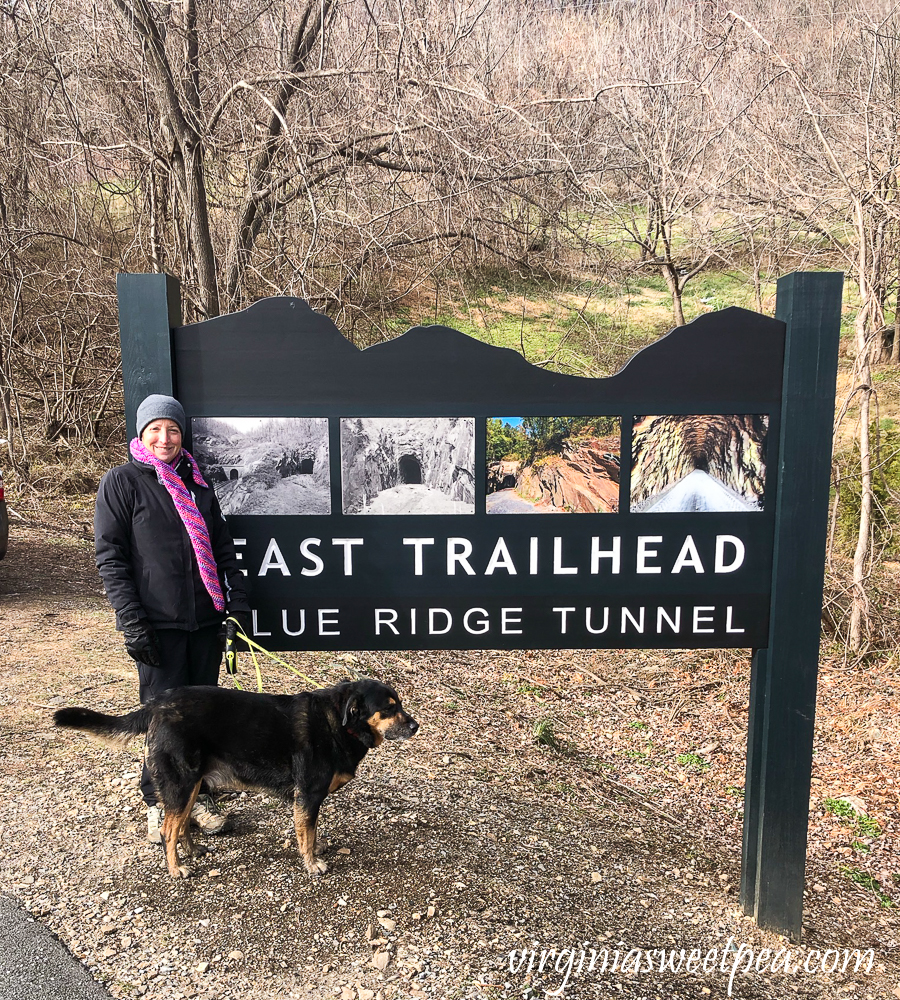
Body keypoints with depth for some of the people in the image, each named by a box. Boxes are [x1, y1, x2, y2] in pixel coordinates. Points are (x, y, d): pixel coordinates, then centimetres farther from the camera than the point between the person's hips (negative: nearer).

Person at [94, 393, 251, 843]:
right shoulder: (121, 481, -1)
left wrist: (238, 608, 8)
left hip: (205, 620, 4)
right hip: (157, 622, -4)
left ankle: (199, 796, 25)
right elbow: (110, 556, -5)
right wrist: (131, 619, -12)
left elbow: (223, 550, 15)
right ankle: (159, 802, 20)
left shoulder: (197, 483, 13)